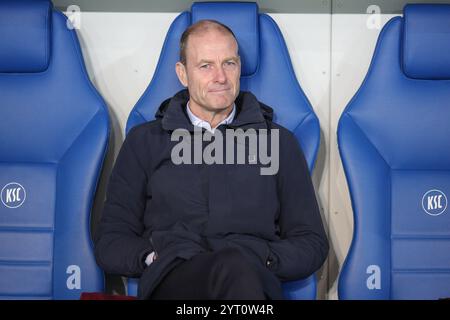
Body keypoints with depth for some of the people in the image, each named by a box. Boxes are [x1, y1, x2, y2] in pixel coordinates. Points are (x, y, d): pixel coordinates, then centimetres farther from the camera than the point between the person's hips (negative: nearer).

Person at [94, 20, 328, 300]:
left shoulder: (280, 142, 20)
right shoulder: (144, 142, 20)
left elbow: (312, 243, 17)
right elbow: (109, 243, 16)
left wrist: (259, 260, -4)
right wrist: (154, 258, -6)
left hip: (254, 277, 1)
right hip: (171, 280, 0)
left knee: (238, 267, -40)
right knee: (234, 269, -39)